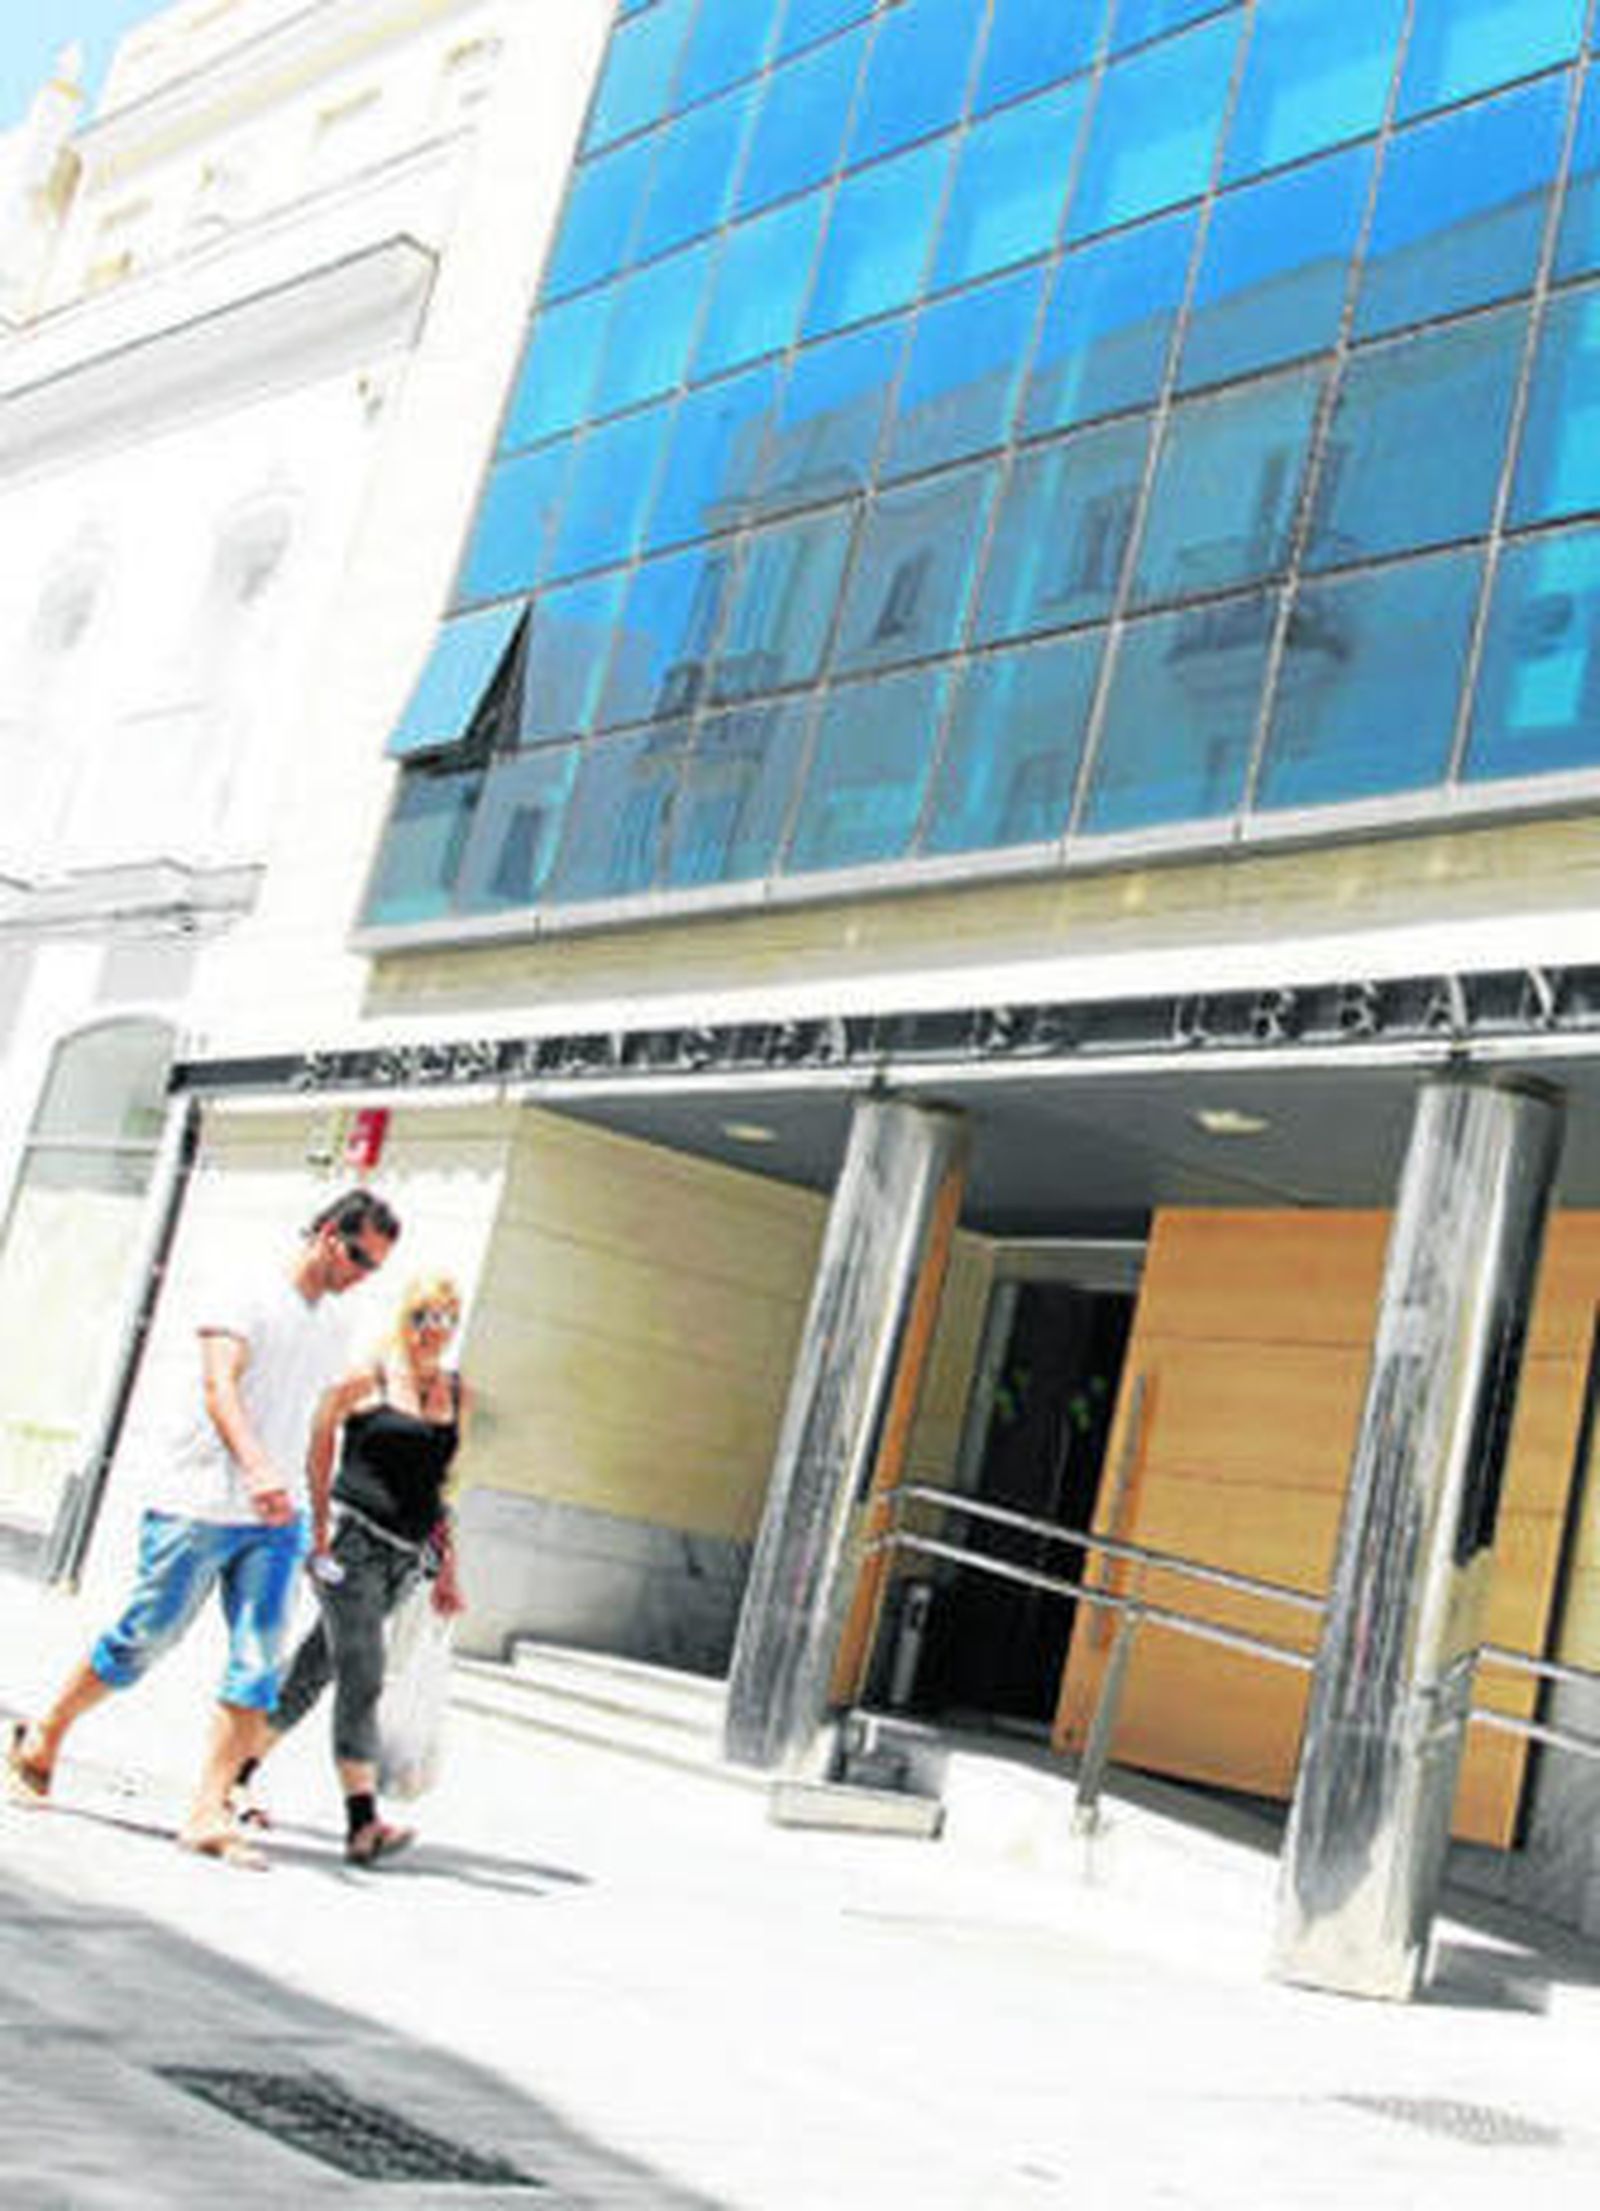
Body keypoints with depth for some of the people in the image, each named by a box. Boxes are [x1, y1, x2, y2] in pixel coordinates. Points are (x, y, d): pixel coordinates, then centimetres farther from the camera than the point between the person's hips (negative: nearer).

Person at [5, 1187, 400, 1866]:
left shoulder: (332, 1331, 18)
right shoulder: (242, 1299, -4)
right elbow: (219, 1387, -18)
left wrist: (309, 1516, 22)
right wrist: (257, 1468, -33)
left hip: (276, 1520, 6)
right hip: (198, 1504, -6)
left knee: (259, 1662, -7)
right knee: (144, 1640, 2)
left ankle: (209, 1812, -7)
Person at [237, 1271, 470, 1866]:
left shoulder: (457, 1392, 13)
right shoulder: (366, 1377, -3)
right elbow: (316, 1449, 1)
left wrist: (447, 1568, 17)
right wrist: (318, 1531, -6)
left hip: (406, 1555, 5)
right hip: (354, 1539, -5)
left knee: (317, 1666, 11)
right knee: (362, 1673, -13)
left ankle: (237, 1772, 25)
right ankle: (362, 1821, -15)